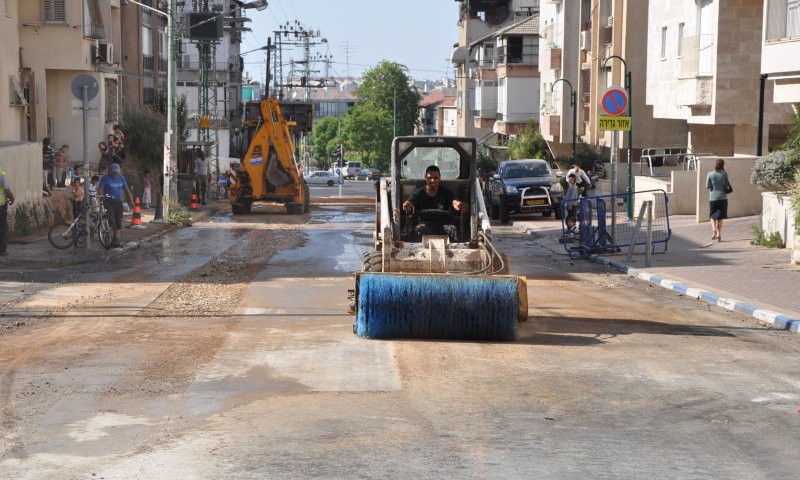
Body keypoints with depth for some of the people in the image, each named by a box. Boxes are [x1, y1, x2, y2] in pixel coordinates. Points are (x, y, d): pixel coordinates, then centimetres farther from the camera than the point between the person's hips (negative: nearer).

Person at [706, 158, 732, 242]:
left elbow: (707, 186, -2)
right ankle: (719, 234, 4)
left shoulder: (710, 174, -5)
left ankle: (714, 230, -12)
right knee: (720, 217, 9)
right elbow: (728, 185, -4)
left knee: (712, 216, 11)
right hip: (723, 198, 0)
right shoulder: (724, 174, -7)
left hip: (713, 198, 0)